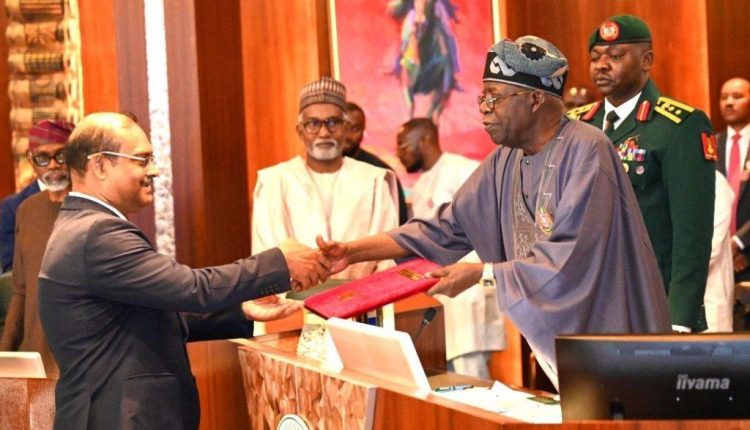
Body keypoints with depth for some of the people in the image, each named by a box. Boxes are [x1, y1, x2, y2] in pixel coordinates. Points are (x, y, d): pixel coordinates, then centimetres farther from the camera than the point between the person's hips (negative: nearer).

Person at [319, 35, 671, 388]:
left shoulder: (585, 151, -17)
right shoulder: (504, 163, 6)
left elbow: (569, 259, -24)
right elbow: (445, 229, 8)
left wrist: (481, 274, -22)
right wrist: (354, 251, 1)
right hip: (543, 341, 7)